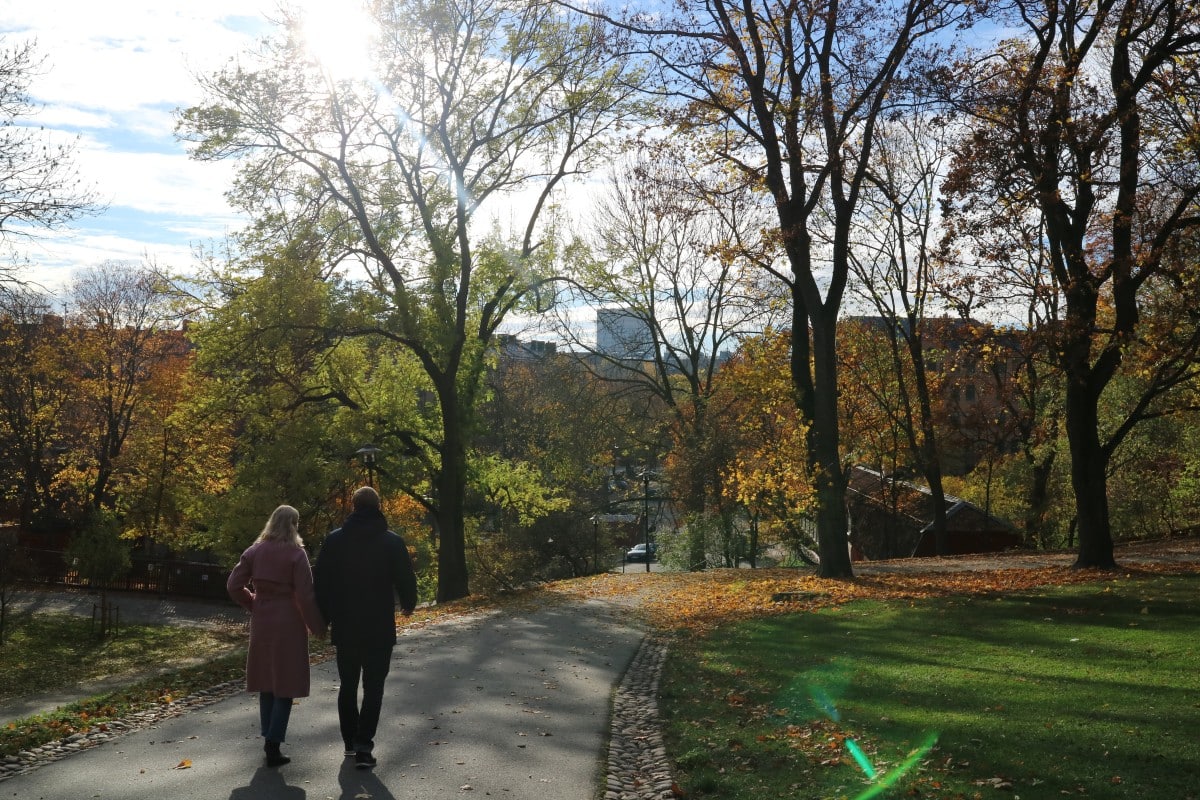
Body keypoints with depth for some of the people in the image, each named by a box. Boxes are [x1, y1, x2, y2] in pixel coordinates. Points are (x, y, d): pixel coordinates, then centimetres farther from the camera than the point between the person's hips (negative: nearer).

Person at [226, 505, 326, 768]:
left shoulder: (254, 552, 3)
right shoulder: (296, 554, -12)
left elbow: (233, 586, 3)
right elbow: (305, 595, -14)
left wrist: (254, 605, 16)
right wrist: (317, 626, -5)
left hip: (261, 623, 5)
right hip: (289, 624, -5)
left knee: (266, 681, 16)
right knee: (286, 685, 2)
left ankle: (269, 738, 22)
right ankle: (273, 744, 0)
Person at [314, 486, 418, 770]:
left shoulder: (334, 540, -1)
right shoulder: (392, 542, -6)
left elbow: (320, 581, 0)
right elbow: (405, 579, -2)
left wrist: (323, 618, 11)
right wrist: (408, 605, 18)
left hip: (345, 628, 2)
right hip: (379, 629, -2)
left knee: (347, 685, 16)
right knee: (373, 687, 4)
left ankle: (350, 741, 24)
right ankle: (364, 745, -6)